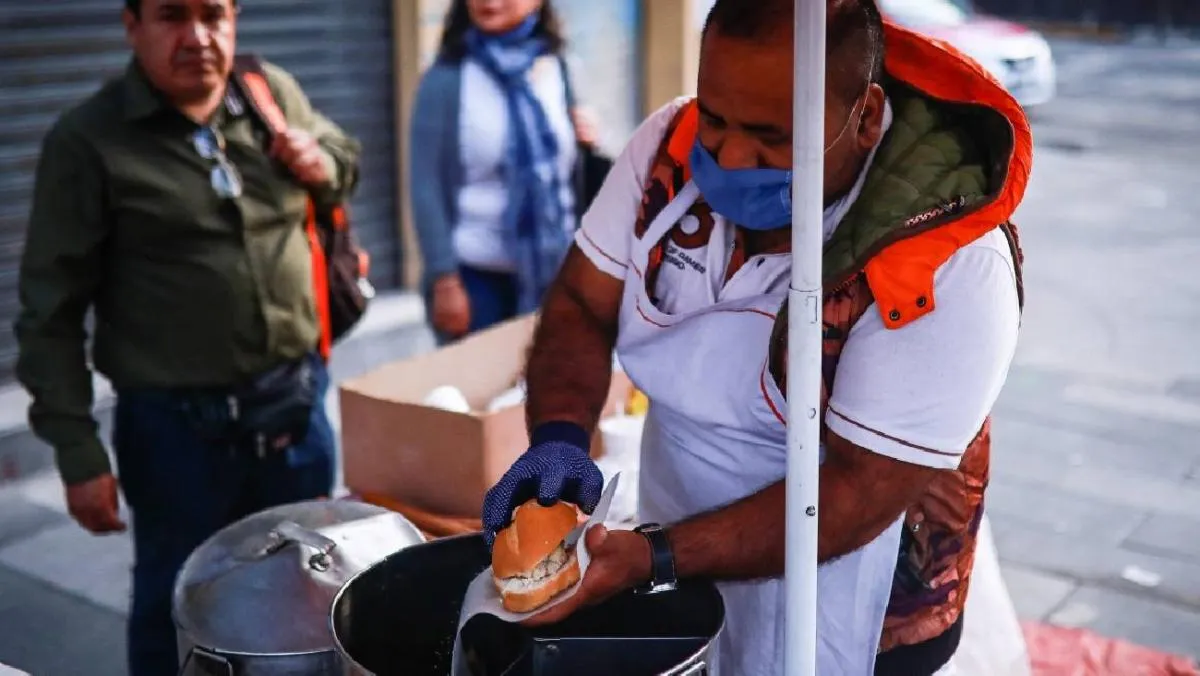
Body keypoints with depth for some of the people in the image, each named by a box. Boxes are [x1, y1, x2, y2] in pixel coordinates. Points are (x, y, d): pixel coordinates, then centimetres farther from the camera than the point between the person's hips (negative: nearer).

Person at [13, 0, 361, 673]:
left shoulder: (276, 93, 3)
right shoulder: (88, 140, -11)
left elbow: (347, 157, 23)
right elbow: (53, 311, -9)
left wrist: (323, 164, -2)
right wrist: (78, 451, -11)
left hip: (298, 404, 5)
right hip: (177, 427, -4)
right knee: (178, 615, 13)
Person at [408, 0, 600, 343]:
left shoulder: (554, 68, 5)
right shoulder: (447, 78, -7)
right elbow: (427, 186, -8)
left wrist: (584, 144, -7)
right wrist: (444, 280, -11)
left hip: (553, 272, 4)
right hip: (477, 275, -3)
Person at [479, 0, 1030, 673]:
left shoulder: (951, 267, -30)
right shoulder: (675, 144, -16)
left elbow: (861, 490, -27)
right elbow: (580, 307, -8)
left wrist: (654, 559, -35)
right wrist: (558, 440, -27)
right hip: (683, 543, 5)